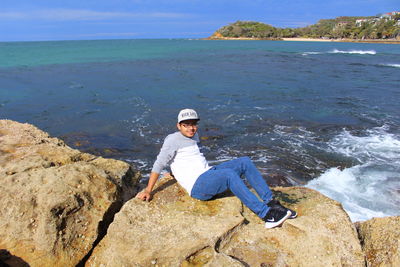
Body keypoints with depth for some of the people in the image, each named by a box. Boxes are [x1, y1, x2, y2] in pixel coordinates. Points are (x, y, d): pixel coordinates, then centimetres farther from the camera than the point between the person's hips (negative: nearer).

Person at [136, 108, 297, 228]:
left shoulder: (194, 135, 22)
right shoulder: (173, 139, -3)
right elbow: (159, 164, -6)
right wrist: (148, 190, -8)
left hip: (210, 174, 9)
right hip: (197, 186, -8)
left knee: (245, 162, -8)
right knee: (229, 174, -35)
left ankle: (271, 203, -11)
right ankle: (266, 214, -35)